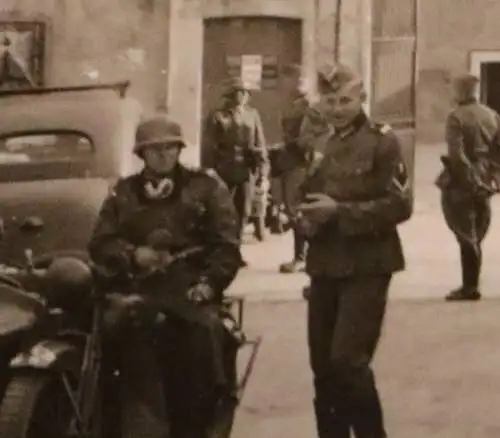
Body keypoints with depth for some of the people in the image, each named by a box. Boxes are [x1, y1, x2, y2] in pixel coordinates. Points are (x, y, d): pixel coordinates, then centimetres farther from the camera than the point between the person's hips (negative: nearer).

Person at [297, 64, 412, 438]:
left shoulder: (382, 141, -7)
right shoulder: (321, 143, 14)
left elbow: (399, 205, -15)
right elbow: (308, 196, 23)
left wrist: (339, 211, -20)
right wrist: (307, 217, -1)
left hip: (366, 267, -6)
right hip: (325, 265, 7)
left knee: (348, 359, -13)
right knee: (323, 364, 9)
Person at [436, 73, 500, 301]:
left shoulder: (456, 117, -13)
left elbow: (456, 154, -21)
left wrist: (470, 180, -16)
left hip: (460, 185, -6)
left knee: (466, 236, -1)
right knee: (474, 236, 14)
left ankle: (470, 288, 0)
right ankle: (471, 285, 18)